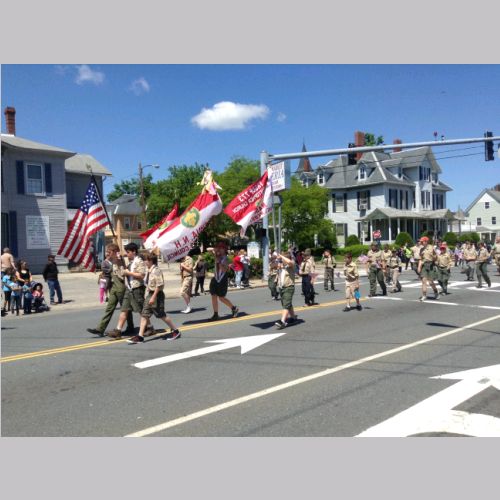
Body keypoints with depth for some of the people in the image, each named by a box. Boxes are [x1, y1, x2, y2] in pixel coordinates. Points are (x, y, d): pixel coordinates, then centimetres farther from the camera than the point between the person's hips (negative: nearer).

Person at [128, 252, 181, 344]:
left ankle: (175, 331, 16)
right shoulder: (149, 271, 10)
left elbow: (159, 285, -21)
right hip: (149, 294, 9)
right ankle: (140, 336, 6)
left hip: (156, 295, -9)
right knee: (144, 315, 4)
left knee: (161, 315, 0)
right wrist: (147, 295, 16)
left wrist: (153, 297, -22)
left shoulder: (156, 270, -17)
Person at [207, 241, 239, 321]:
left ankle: (234, 308, 23)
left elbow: (224, 269, -26)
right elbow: (208, 249, 14)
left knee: (221, 298, 1)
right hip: (215, 279, 7)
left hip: (222, 281, -7)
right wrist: (214, 249, -5)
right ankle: (216, 315, 13)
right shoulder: (217, 255, 5)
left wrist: (219, 261, -31)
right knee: (214, 297, 5)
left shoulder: (225, 258, -14)